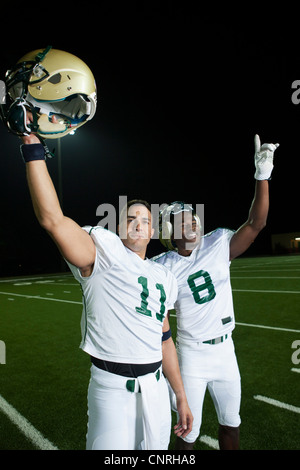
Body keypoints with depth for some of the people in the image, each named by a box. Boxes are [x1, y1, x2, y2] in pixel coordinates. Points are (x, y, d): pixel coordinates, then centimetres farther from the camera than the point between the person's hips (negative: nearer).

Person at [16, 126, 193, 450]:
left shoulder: (163, 277, 10)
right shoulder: (104, 252, -9)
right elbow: (52, 219, -26)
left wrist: (181, 397, 17)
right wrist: (32, 146, -28)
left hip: (155, 384, 6)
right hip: (113, 387, -6)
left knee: (156, 448, 19)